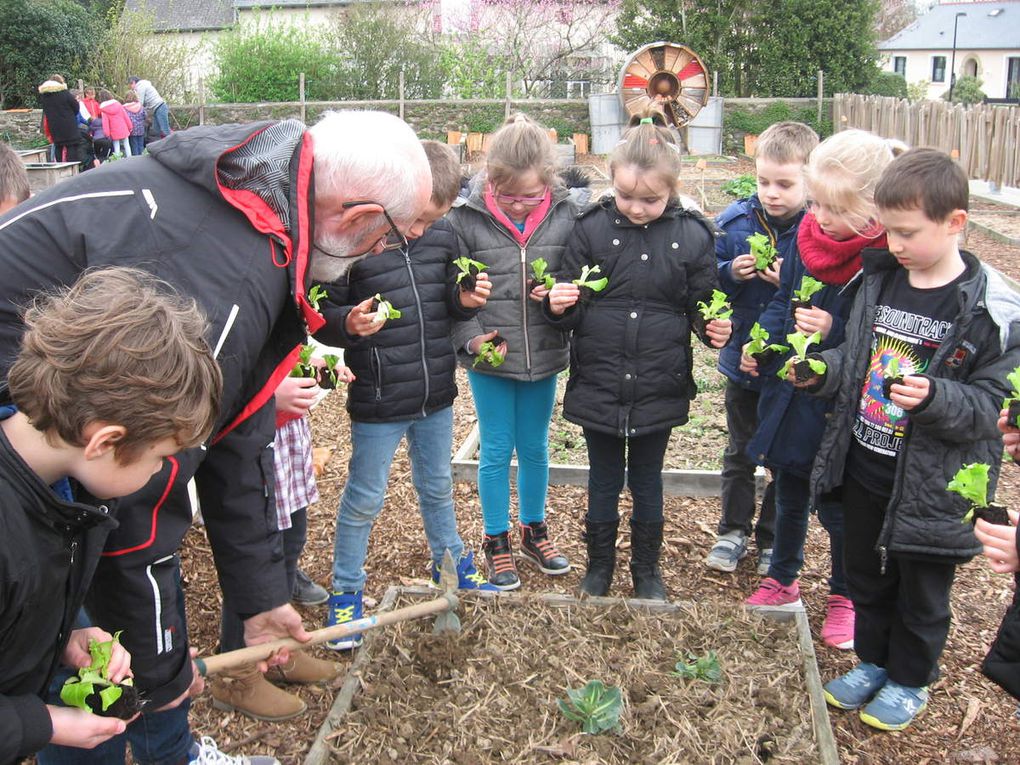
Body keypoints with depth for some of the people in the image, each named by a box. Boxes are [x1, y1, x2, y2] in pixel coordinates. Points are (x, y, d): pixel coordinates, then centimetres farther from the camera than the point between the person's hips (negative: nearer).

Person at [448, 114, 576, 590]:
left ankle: (533, 530, 38)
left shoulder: (564, 215, -7)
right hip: (489, 357, -2)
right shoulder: (466, 219, -12)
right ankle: (496, 542, 27)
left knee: (535, 448, 17)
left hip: (544, 354, 2)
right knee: (496, 451, 9)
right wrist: (471, 338, -17)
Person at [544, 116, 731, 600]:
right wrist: (558, 307, -22)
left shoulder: (691, 236, -5)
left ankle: (647, 570, 37)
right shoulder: (592, 228, -6)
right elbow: (571, 307, 0)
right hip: (598, 385, 0)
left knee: (647, 483, 17)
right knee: (603, 482, 16)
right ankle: (598, 566, 36)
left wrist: (714, 329, -16)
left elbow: (700, 308, 4)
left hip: (659, 389, 0)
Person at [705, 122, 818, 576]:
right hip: (742, 361, 3)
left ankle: (772, 539, 35)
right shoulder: (733, 222, -8)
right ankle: (733, 530, 38)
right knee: (740, 453, 20)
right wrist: (731, 272, -19)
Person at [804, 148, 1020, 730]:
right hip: (863, 470, 5)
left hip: (931, 488, -5)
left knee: (921, 594, 16)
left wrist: (935, 398, -34)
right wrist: (823, 370, -10)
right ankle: (873, 662, 46)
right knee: (867, 578, 23)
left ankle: (910, 681, 40)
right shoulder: (878, 279, -1)